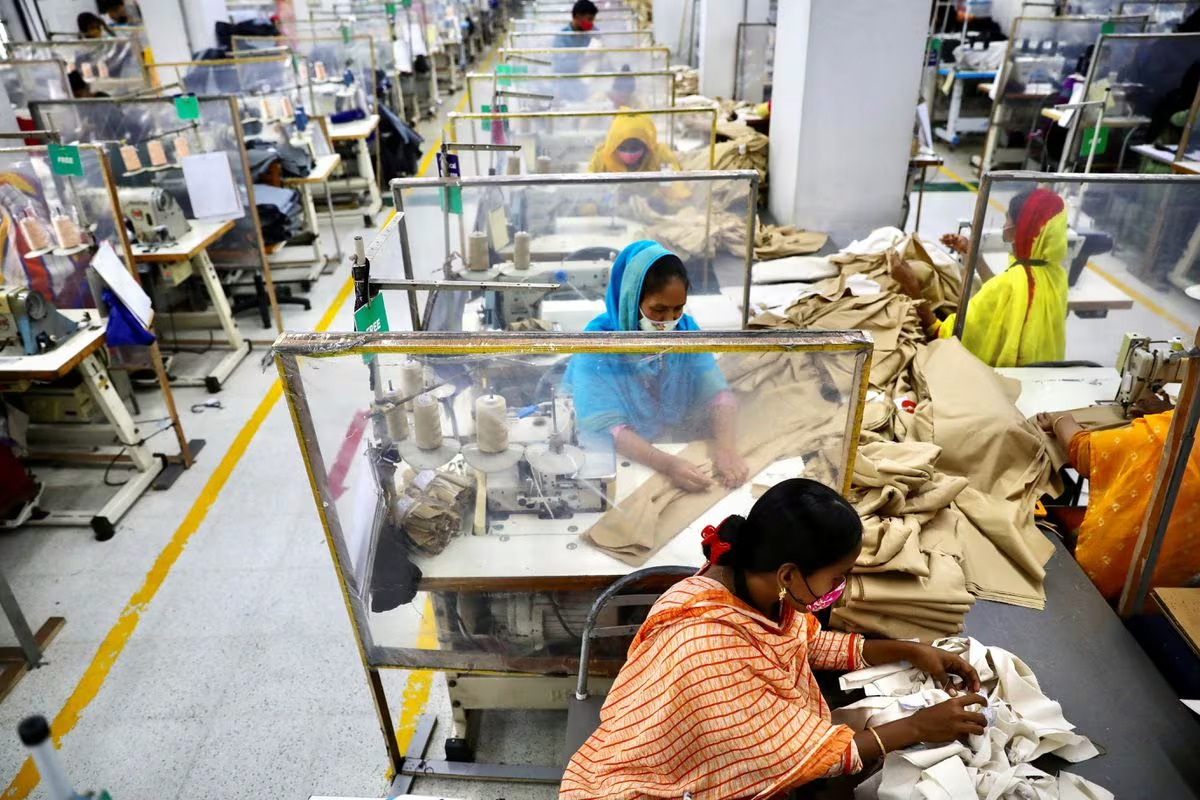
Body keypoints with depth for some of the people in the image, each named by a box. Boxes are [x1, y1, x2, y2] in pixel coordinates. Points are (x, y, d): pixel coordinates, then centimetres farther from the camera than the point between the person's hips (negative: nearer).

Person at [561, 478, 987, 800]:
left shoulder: (757, 585, -13)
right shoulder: (707, 648, -36)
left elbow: (813, 643, 9)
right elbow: (799, 754, -25)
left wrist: (910, 651, 0)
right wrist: (917, 727, -16)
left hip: (713, 766, 7)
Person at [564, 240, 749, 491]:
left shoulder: (686, 329, -3)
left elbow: (717, 393, -11)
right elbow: (605, 427, -23)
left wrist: (726, 448, -30)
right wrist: (667, 464, -37)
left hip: (685, 450, 4)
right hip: (622, 459, -3)